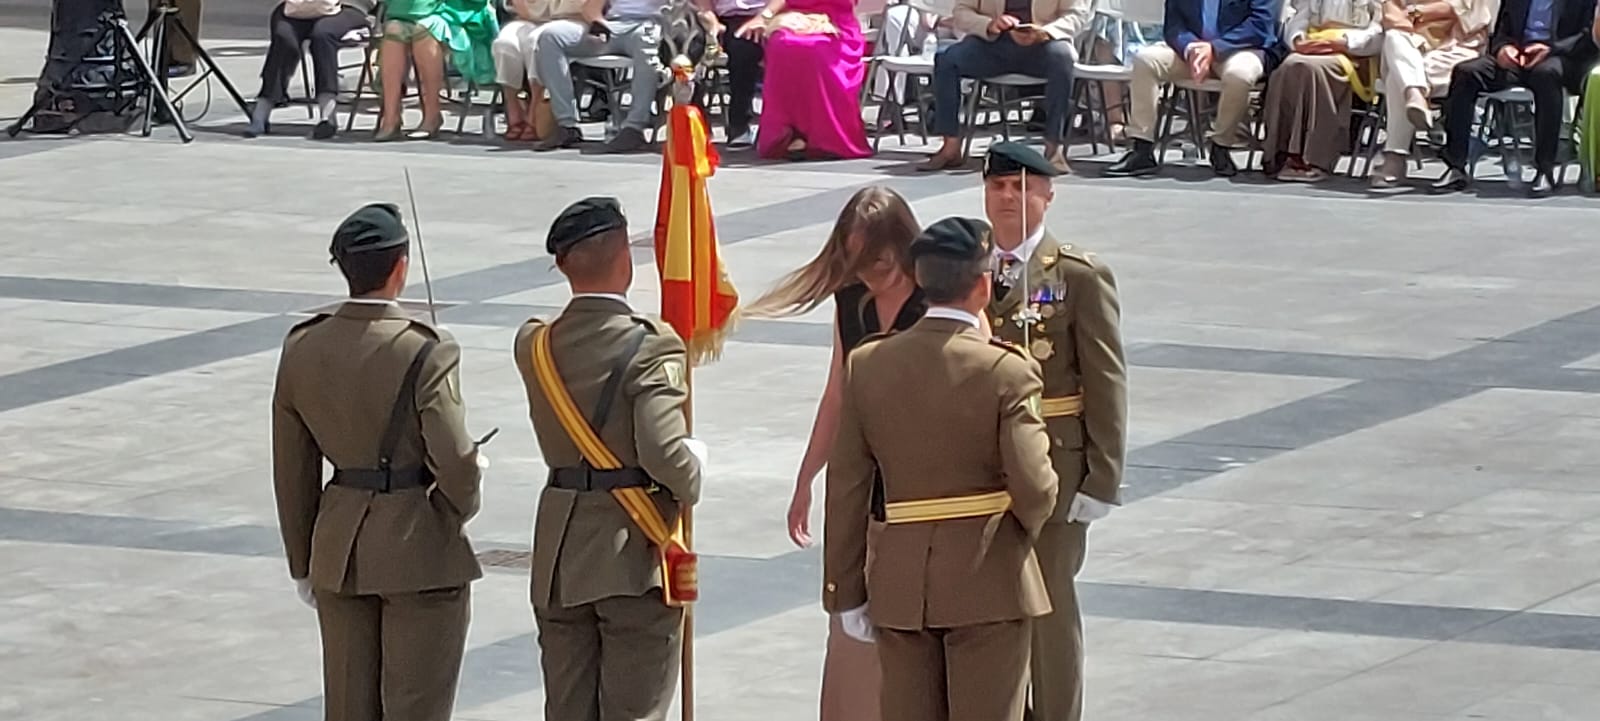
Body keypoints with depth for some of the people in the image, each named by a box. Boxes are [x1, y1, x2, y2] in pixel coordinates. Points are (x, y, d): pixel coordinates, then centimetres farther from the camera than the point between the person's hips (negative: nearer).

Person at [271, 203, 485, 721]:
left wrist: (303, 563, 16)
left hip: (339, 552, 5)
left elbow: (293, 471, 6)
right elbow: (457, 465, -18)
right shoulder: (425, 353, -18)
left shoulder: (302, 349, -1)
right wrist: (457, 513, 5)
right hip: (420, 552, -5)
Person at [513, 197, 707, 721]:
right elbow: (665, 454, -24)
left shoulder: (534, 346, 0)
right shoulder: (651, 349, -17)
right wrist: (693, 471, -5)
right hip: (635, 556, -5)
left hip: (559, 558, 5)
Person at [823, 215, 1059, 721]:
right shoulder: (1006, 372, -12)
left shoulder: (867, 365, 0)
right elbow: (1033, 487, -17)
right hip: (987, 583, -4)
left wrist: (845, 591, 9)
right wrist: (1027, 527, 7)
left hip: (898, 582, 4)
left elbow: (846, 490, 3)